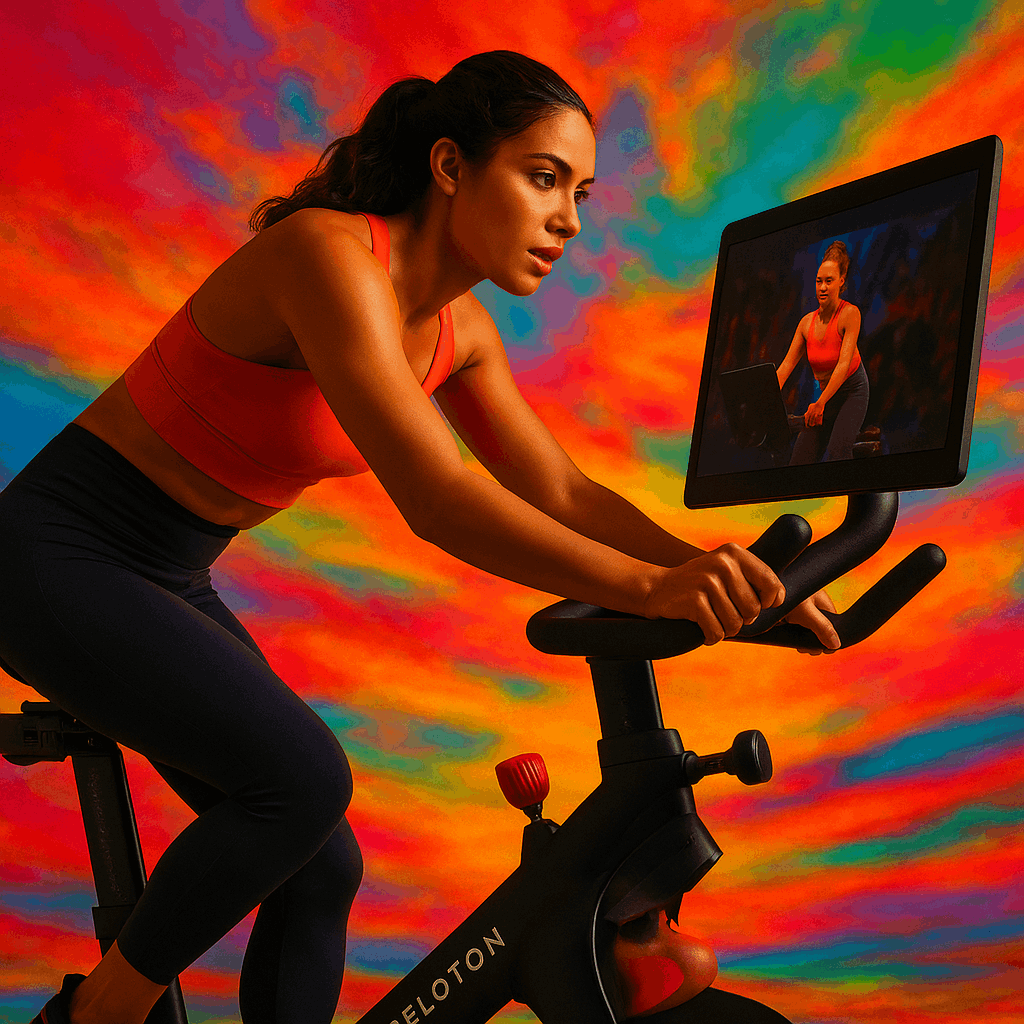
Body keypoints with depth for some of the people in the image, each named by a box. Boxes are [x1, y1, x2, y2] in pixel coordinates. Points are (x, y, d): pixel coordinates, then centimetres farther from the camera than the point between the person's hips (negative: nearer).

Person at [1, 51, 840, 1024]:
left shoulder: (456, 325, 0)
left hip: (162, 578, 8)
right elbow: (436, 502, -37)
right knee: (304, 778, -26)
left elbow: (560, 493, -2)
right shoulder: (331, 253, -27)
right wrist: (648, 589, -44)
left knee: (321, 868, 4)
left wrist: (707, 569, -15)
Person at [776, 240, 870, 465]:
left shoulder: (850, 313, -19)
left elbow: (844, 364, -26)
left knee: (837, 449, -28)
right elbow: (786, 365, -5)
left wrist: (820, 403, -34)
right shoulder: (807, 322, -3)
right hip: (825, 393, 5)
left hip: (853, 390, -5)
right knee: (799, 461, -3)